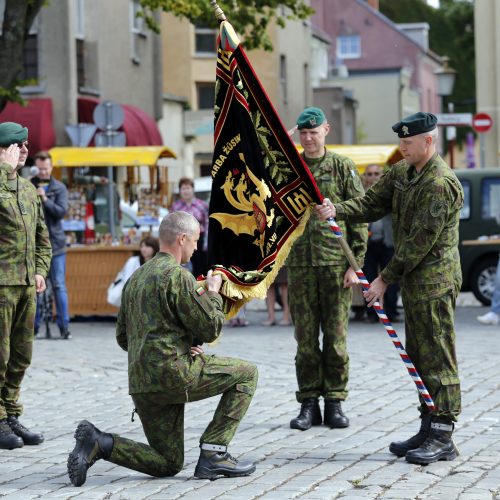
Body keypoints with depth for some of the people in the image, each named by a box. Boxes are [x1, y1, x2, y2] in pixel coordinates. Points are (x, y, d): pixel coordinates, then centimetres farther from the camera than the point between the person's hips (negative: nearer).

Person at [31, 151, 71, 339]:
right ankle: (34, 326, 10)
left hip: (55, 242, -1)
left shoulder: (59, 188, 4)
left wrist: (45, 199, -19)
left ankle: (64, 326, -1)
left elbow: (62, 211, -8)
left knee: (59, 286, -2)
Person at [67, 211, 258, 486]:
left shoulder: (136, 277, 18)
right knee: (246, 373, 8)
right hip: (174, 373, -8)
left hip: (141, 384, 8)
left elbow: (122, 337, 22)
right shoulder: (177, 276, -10)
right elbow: (211, 329, -10)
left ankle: (98, 443, -5)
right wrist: (213, 293, 10)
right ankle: (213, 452, 1)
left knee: (168, 463, 14)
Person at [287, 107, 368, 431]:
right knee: (305, 338, 3)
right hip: (300, 264, 2)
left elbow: (359, 217, 1)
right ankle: (309, 404, 10)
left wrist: (355, 264, -5)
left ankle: (335, 403, 9)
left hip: (336, 262, -2)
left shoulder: (343, 168, 3)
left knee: (336, 337, 1)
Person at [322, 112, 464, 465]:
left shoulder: (441, 184, -20)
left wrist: (385, 279, -16)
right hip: (414, 281, 10)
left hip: (434, 282, -10)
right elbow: (372, 205, 11)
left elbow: (420, 240, -20)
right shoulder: (401, 172, 11)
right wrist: (337, 210, -10)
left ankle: (443, 439, -5)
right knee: (419, 357, 13)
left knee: (437, 358, -8)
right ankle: (429, 430, 20)